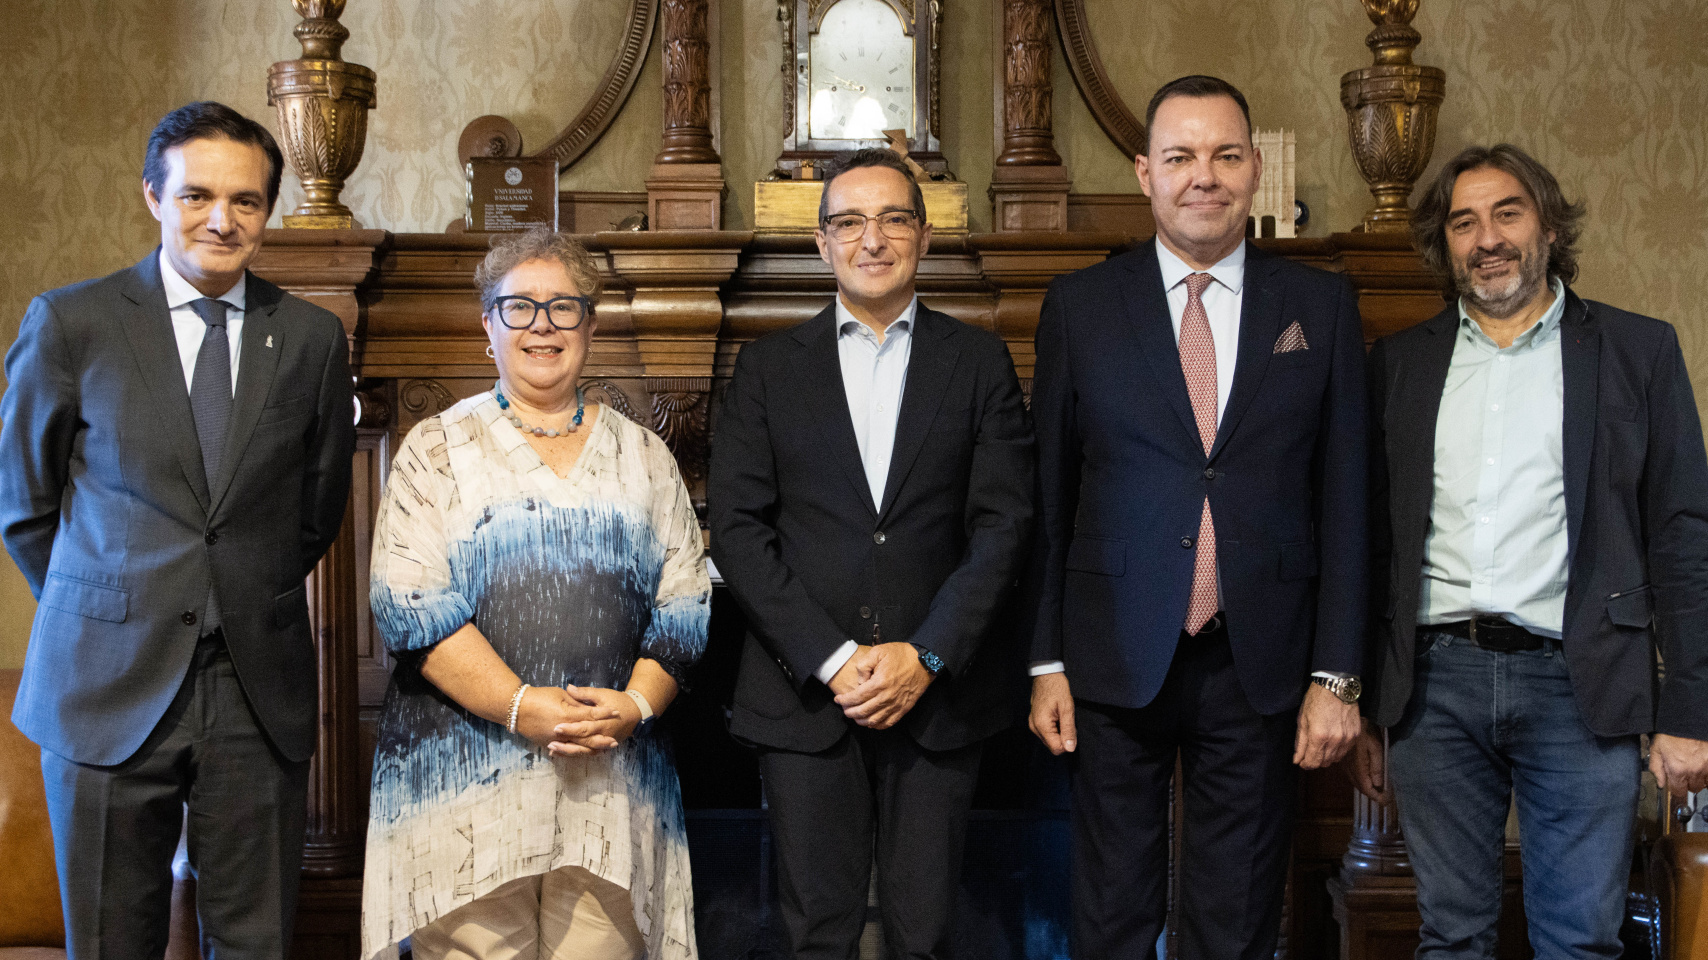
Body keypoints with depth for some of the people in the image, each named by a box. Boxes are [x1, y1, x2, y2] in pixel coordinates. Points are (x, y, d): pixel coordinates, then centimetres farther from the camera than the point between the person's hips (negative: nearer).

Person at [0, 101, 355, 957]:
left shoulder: (312, 338, 4)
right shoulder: (69, 324, -1)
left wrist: (248, 603, 12)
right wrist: (112, 608, 8)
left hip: (261, 693, 2)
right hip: (110, 690, -1)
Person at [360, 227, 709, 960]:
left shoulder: (643, 457, 14)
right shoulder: (439, 449, 6)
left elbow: (686, 604, 9)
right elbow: (408, 603, -5)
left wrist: (636, 704, -9)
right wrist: (520, 707, -15)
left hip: (613, 776, 2)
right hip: (467, 775, -2)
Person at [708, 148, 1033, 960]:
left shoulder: (979, 362, 8)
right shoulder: (769, 366, 8)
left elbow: (1002, 524, 0)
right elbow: (737, 527, 0)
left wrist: (925, 657, -11)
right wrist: (830, 659, -10)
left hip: (937, 692, 0)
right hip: (804, 693, 0)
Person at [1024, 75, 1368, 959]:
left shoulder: (1319, 306, 4)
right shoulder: (1080, 305, 2)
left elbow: (1344, 499, 3)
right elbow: (1048, 496, 3)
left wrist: (1336, 674, -1)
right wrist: (1046, 662, 0)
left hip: (1260, 666, 1)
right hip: (1115, 661, 0)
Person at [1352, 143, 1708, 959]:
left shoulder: (1638, 350, 7)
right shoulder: (1399, 363, 12)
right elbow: (1371, 539, 11)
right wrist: (1358, 706, 8)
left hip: (1579, 685, -1)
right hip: (1435, 685, 2)